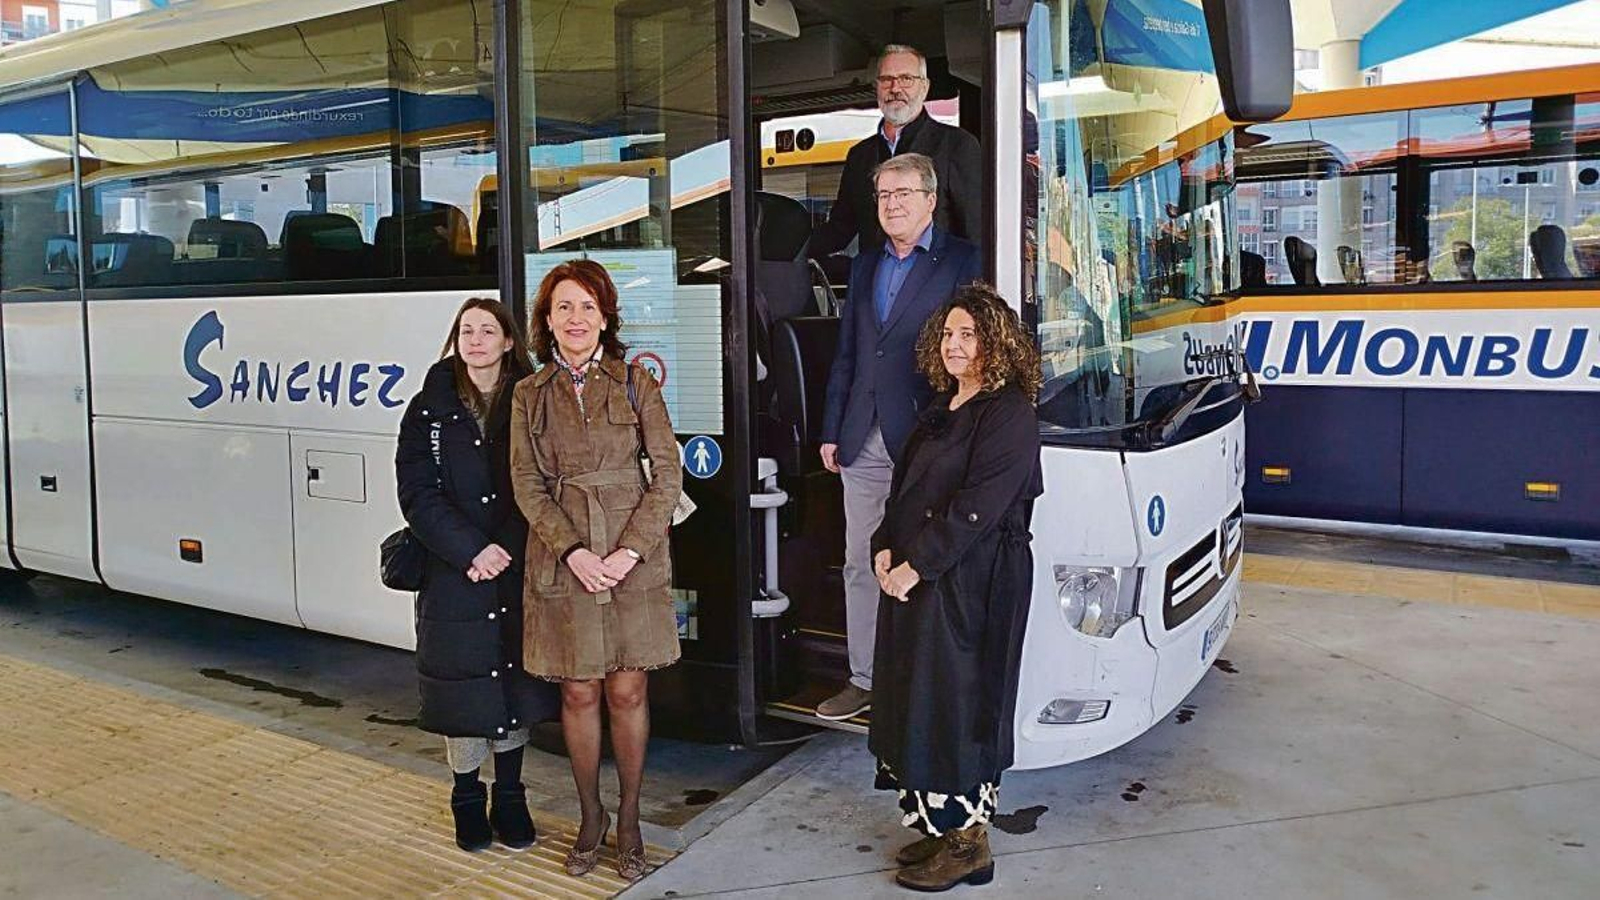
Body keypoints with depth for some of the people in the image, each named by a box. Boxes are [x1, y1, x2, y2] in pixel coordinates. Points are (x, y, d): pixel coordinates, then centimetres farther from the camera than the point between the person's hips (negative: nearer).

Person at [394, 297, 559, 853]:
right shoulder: (430, 409, 2)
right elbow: (417, 493, -4)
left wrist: (507, 548, -12)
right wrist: (472, 551, -14)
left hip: (520, 574, 1)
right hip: (453, 574, 0)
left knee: (515, 682, 8)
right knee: (463, 687, 5)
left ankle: (509, 798, 24)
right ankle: (468, 801, 23)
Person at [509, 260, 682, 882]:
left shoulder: (635, 383, 2)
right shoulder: (529, 395, 7)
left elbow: (667, 475, -2)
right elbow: (527, 485, 1)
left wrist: (628, 552, -11)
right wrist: (573, 552, -12)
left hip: (635, 563, -1)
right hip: (562, 565, 1)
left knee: (628, 692, 5)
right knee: (579, 693, 7)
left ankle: (629, 820, 22)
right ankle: (591, 818, 25)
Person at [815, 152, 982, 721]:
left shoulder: (962, 262, -2)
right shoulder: (865, 267, 16)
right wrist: (832, 431, 13)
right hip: (864, 443, 6)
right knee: (860, 566, 11)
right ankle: (864, 679, 23)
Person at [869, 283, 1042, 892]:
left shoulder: (1008, 414, -11)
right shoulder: (941, 410, 17)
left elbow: (976, 506, -19)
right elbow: (904, 486, 17)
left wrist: (916, 563, -18)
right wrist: (885, 548, 2)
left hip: (975, 585, -9)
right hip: (912, 580, 9)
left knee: (958, 702, -2)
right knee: (915, 699, 12)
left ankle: (969, 841, 12)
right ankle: (940, 825, 26)